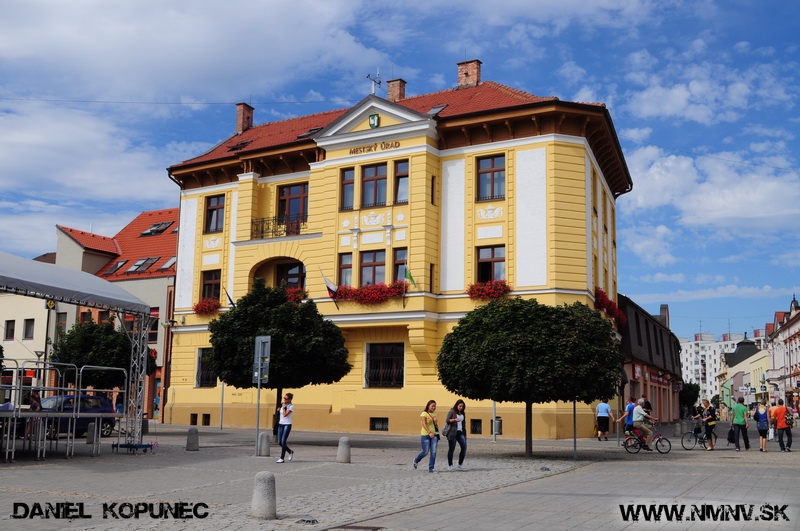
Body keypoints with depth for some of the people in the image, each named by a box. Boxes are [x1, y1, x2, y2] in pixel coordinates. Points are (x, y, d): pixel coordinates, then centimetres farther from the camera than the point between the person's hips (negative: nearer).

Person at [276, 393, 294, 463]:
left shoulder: (291, 406, -10)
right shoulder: (283, 404, 9)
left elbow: (285, 414, -19)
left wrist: (284, 407, -11)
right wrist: (279, 408, 2)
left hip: (287, 425, -7)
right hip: (281, 424, 7)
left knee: (283, 442, -11)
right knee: (279, 442, 5)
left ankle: (281, 458, -4)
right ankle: (290, 452, 26)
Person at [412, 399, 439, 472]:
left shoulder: (433, 415, 13)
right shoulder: (424, 414, -7)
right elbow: (424, 424, -18)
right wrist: (429, 433, -27)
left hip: (434, 435, 6)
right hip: (425, 435, -6)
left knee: (433, 452, -4)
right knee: (425, 452, -2)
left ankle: (431, 468, 3)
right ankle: (416, 460, 26)